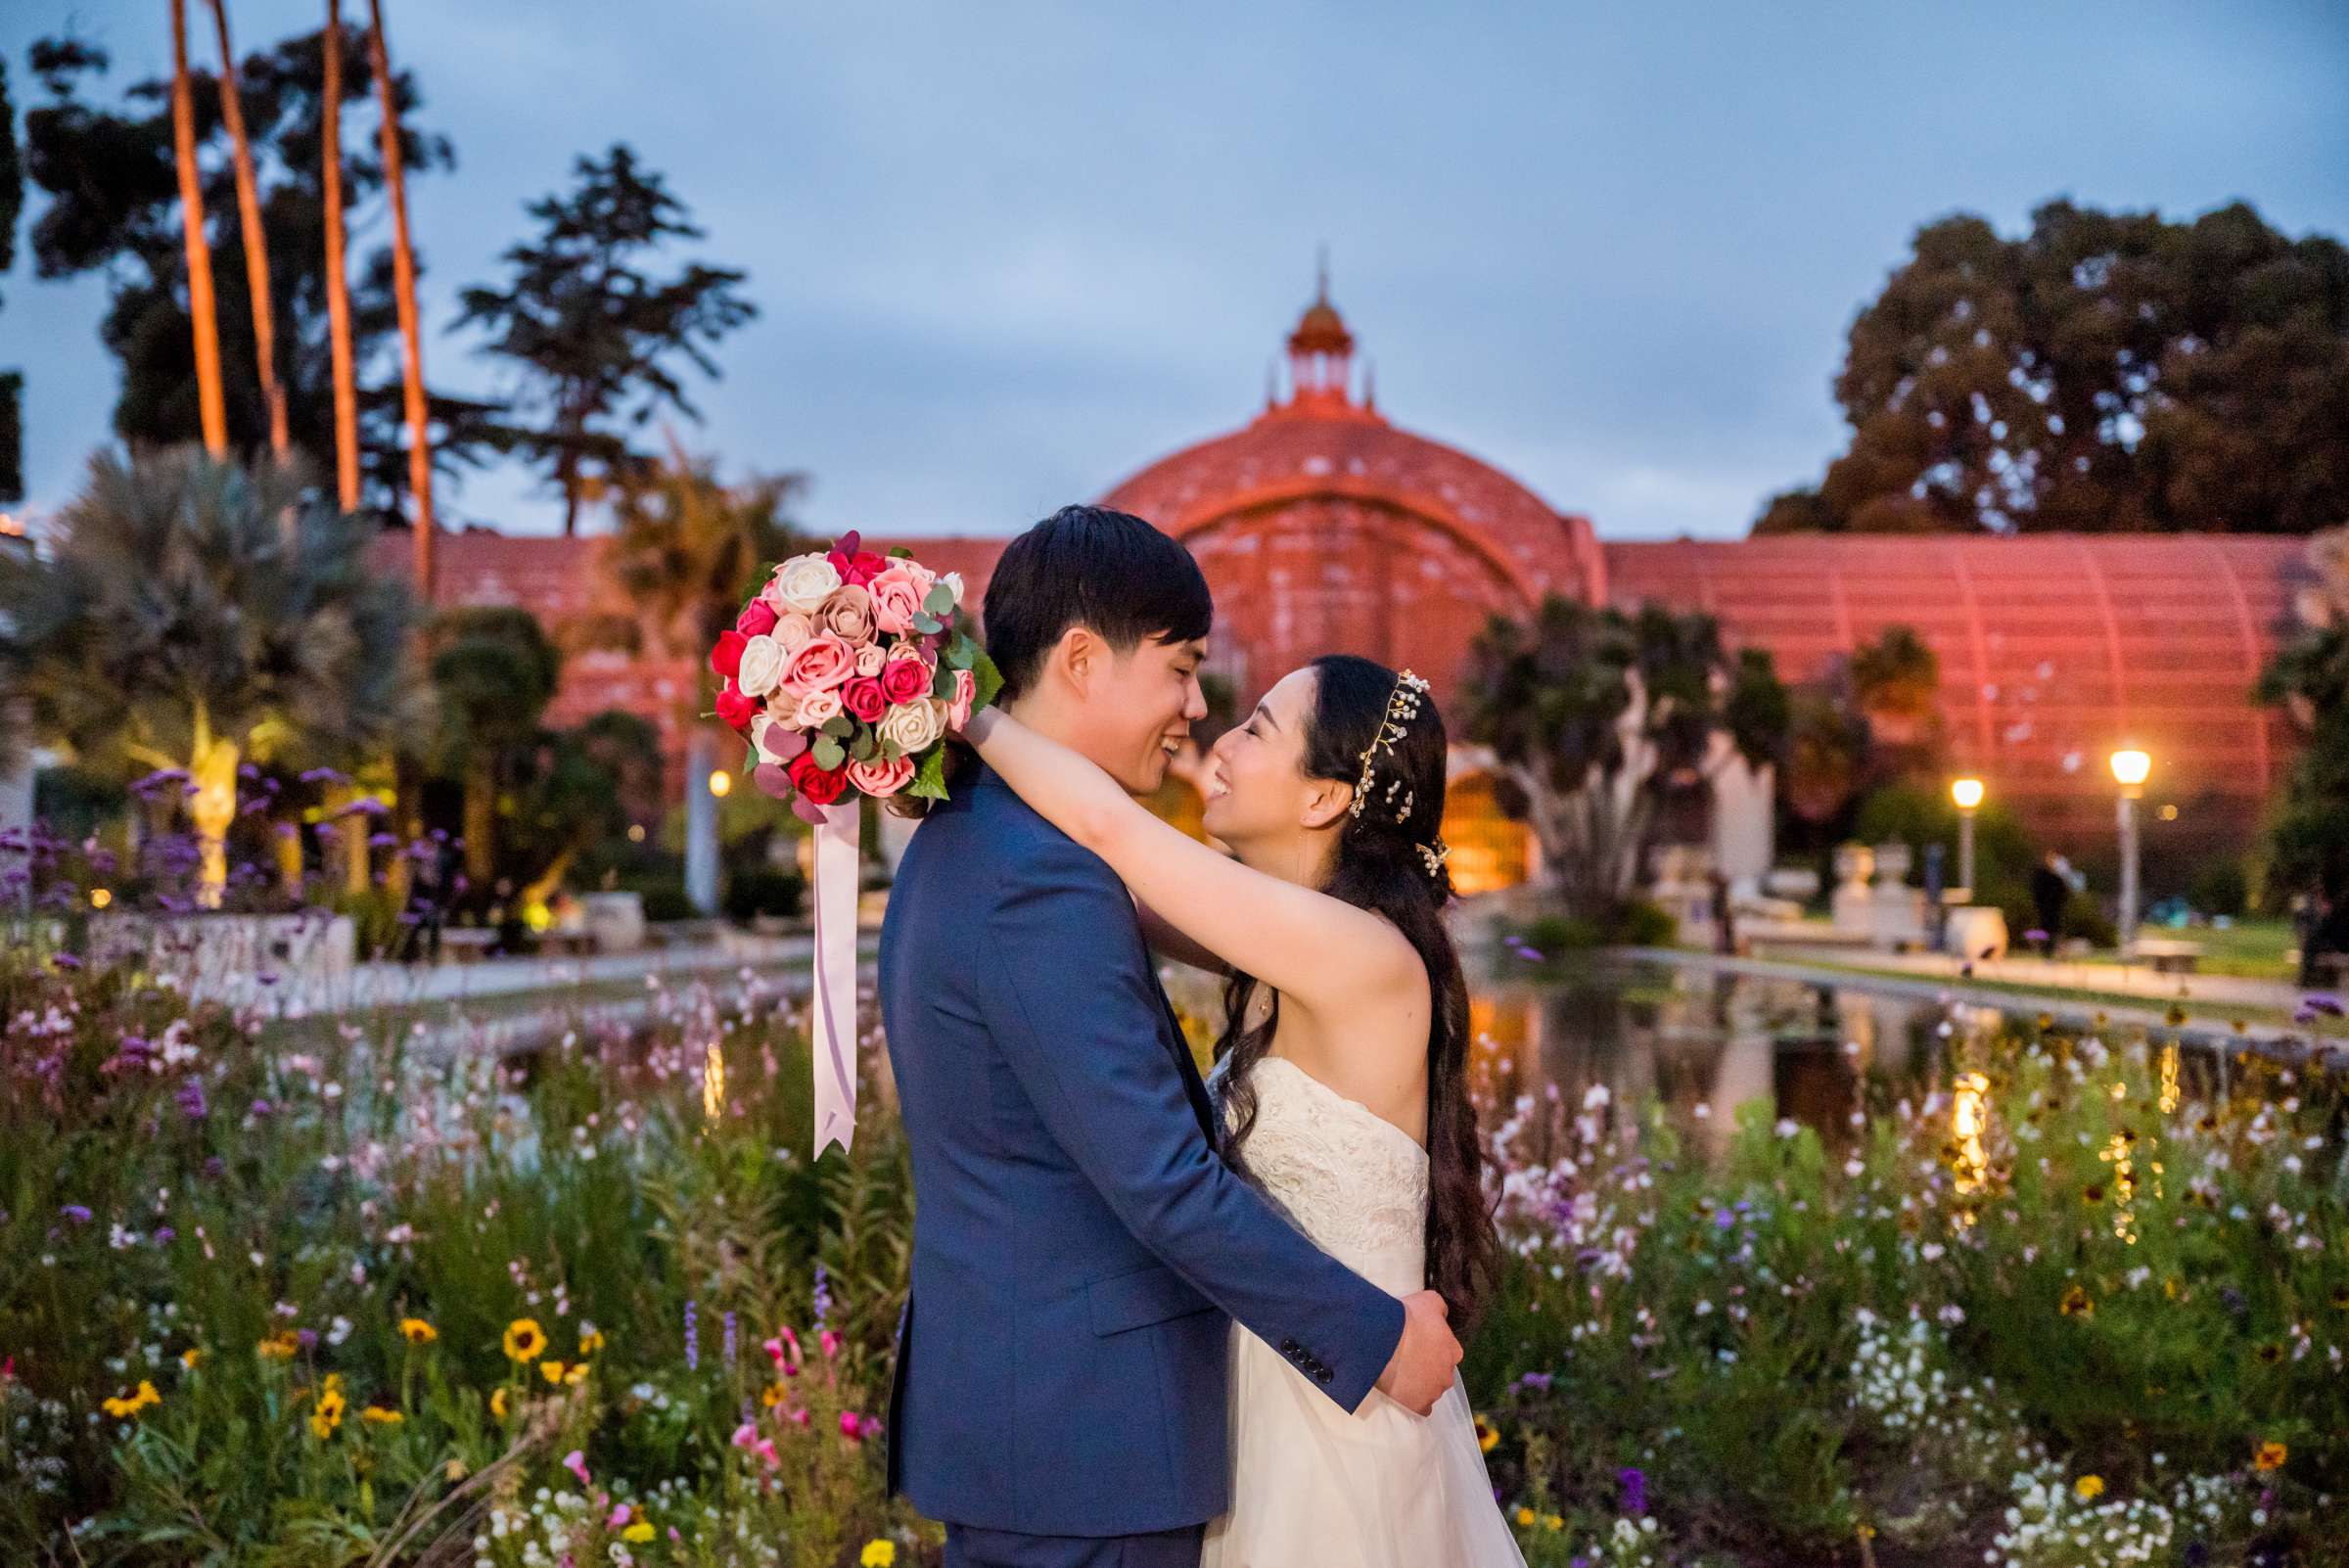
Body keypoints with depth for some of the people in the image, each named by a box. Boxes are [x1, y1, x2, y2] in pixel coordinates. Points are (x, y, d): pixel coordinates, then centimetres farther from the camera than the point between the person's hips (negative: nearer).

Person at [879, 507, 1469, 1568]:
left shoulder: (957, 844, 10)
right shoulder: (1048, 884, -23)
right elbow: (1165, 1186, -24)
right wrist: (1378, 1336, -13)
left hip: (988, 1391, 10)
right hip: (1083, 1432, -10)